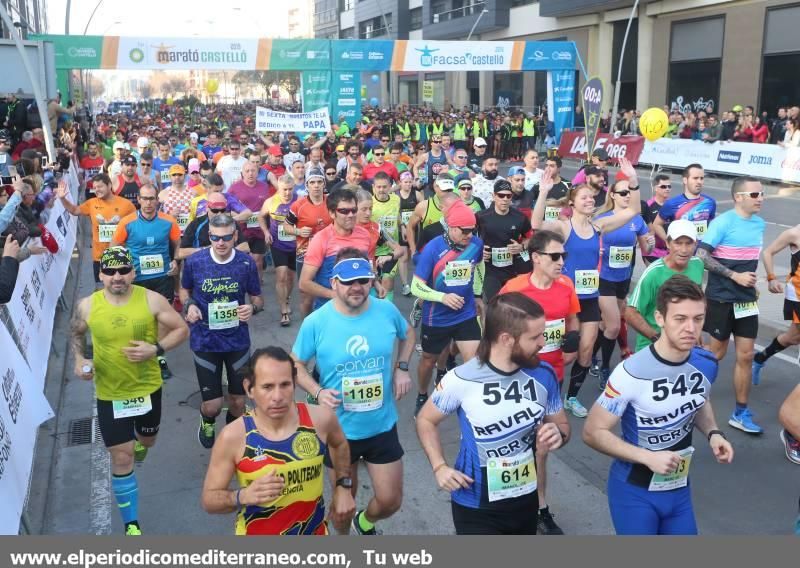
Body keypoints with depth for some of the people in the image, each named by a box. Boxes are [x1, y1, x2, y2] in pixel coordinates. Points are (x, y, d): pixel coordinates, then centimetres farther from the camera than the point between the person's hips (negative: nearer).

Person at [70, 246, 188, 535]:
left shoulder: (152, 300, -16)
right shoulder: (87, 306, -11)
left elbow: (181, 329, -8)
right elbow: (76, 333, 10)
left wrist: (156, 349, -24)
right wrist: (79, 359, -9)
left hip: (148, 388, 1)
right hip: (109, 394, -1)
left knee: (147, 441, 25)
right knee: (121, 457, 0)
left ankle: (138, 444, 66)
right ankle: (131, 524, 15)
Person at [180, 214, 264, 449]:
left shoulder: (246, 263, -11)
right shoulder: (194, 261, -11)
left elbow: (258, 298, 2)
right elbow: (184, 290, 9)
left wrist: (252, 308, -21)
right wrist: (189, 305, -13)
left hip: (238, 341, 1)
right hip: (205, 341, -1)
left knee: (238, 402, 13)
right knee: (212, 406, 2)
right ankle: (207, 421, 41)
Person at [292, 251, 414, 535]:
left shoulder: (387, 310, -11)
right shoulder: (315, 323, -18)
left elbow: (408, 334, 11)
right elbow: (296, 365, -4)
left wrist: (402, 368, -3)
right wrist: (317, 392, -21)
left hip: (382, 426, 2)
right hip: (339, 430, -2)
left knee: (390, 501, 11)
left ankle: (365, 522, 47)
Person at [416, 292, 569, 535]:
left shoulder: (544, 375, -11)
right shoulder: (461, 380, -20)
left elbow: (562, 424, 5)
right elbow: (425, 420, -3)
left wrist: (558, 434, -18)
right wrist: (439, 466, -15)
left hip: (526, 500, 4)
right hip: (475, 506, -4)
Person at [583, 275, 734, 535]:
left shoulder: (707, 364, -8)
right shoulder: (632, 372, -26)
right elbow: (593, 432, -19)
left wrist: (713, 433, -5)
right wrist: (648, 457, -26)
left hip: (679, 488, 5)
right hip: (635, 492, -5)